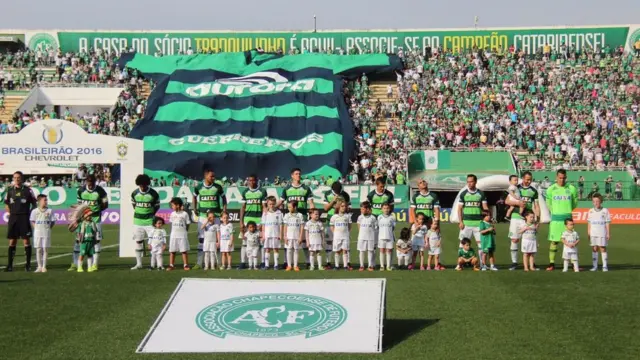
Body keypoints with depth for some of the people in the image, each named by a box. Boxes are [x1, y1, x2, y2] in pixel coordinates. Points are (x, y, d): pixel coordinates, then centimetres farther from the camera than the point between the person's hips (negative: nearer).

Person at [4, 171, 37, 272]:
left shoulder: (27, 190, -1)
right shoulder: (10, 190, 9)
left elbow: (34, 204, 4)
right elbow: (6, 204, 19)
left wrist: (29, 214, -4)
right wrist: (10, 213, 6)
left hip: (24, 218, -3)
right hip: (13, 218, 3)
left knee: (26, 241, -4)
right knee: (12, 241, 6)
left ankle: (28, 264, 2)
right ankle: (9, 265, 9)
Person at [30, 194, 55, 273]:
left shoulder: (49, 211, 1)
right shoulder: (35, 211, 1)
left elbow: (53, 222, 6)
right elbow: (32, 222, 5)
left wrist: (48, 228, -3)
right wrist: (36, 228, -4)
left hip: (46, 233, 0)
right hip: (37, 233, 0)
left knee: (45, 249, 1)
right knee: (38, 249, 4)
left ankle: (44, 266, 7)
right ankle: (39, 266, 12)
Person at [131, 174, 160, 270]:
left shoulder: (153, 193, -8)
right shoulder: (135, 193, 0)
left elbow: (157, 205, 4)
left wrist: (152, 214, -4)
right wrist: (138, 212, 5)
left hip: (149, 221, -3)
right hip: (138, 220, 3)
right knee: (138, 241, 8)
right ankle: (139, 264, 16)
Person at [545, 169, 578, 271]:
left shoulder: (571, 189, 3)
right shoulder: (551, 189, 2)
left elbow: (574, 204, 14)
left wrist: (567, 211, 13)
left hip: (568, 218, 0)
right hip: (555, 218, 0)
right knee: (554, 241, 0)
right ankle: (552, 264, 5)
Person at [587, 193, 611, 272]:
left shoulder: (605, 211, 0)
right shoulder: (591, 211, 8)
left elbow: (607, 223, 1)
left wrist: (608, 233, -3)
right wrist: (588, 233, 8)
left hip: (602, 234, -3)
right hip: (593, 234, 3)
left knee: (603, 248, -1)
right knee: (594, 249, 5)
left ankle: (605, 266, 5)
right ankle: (595, 266, 11)